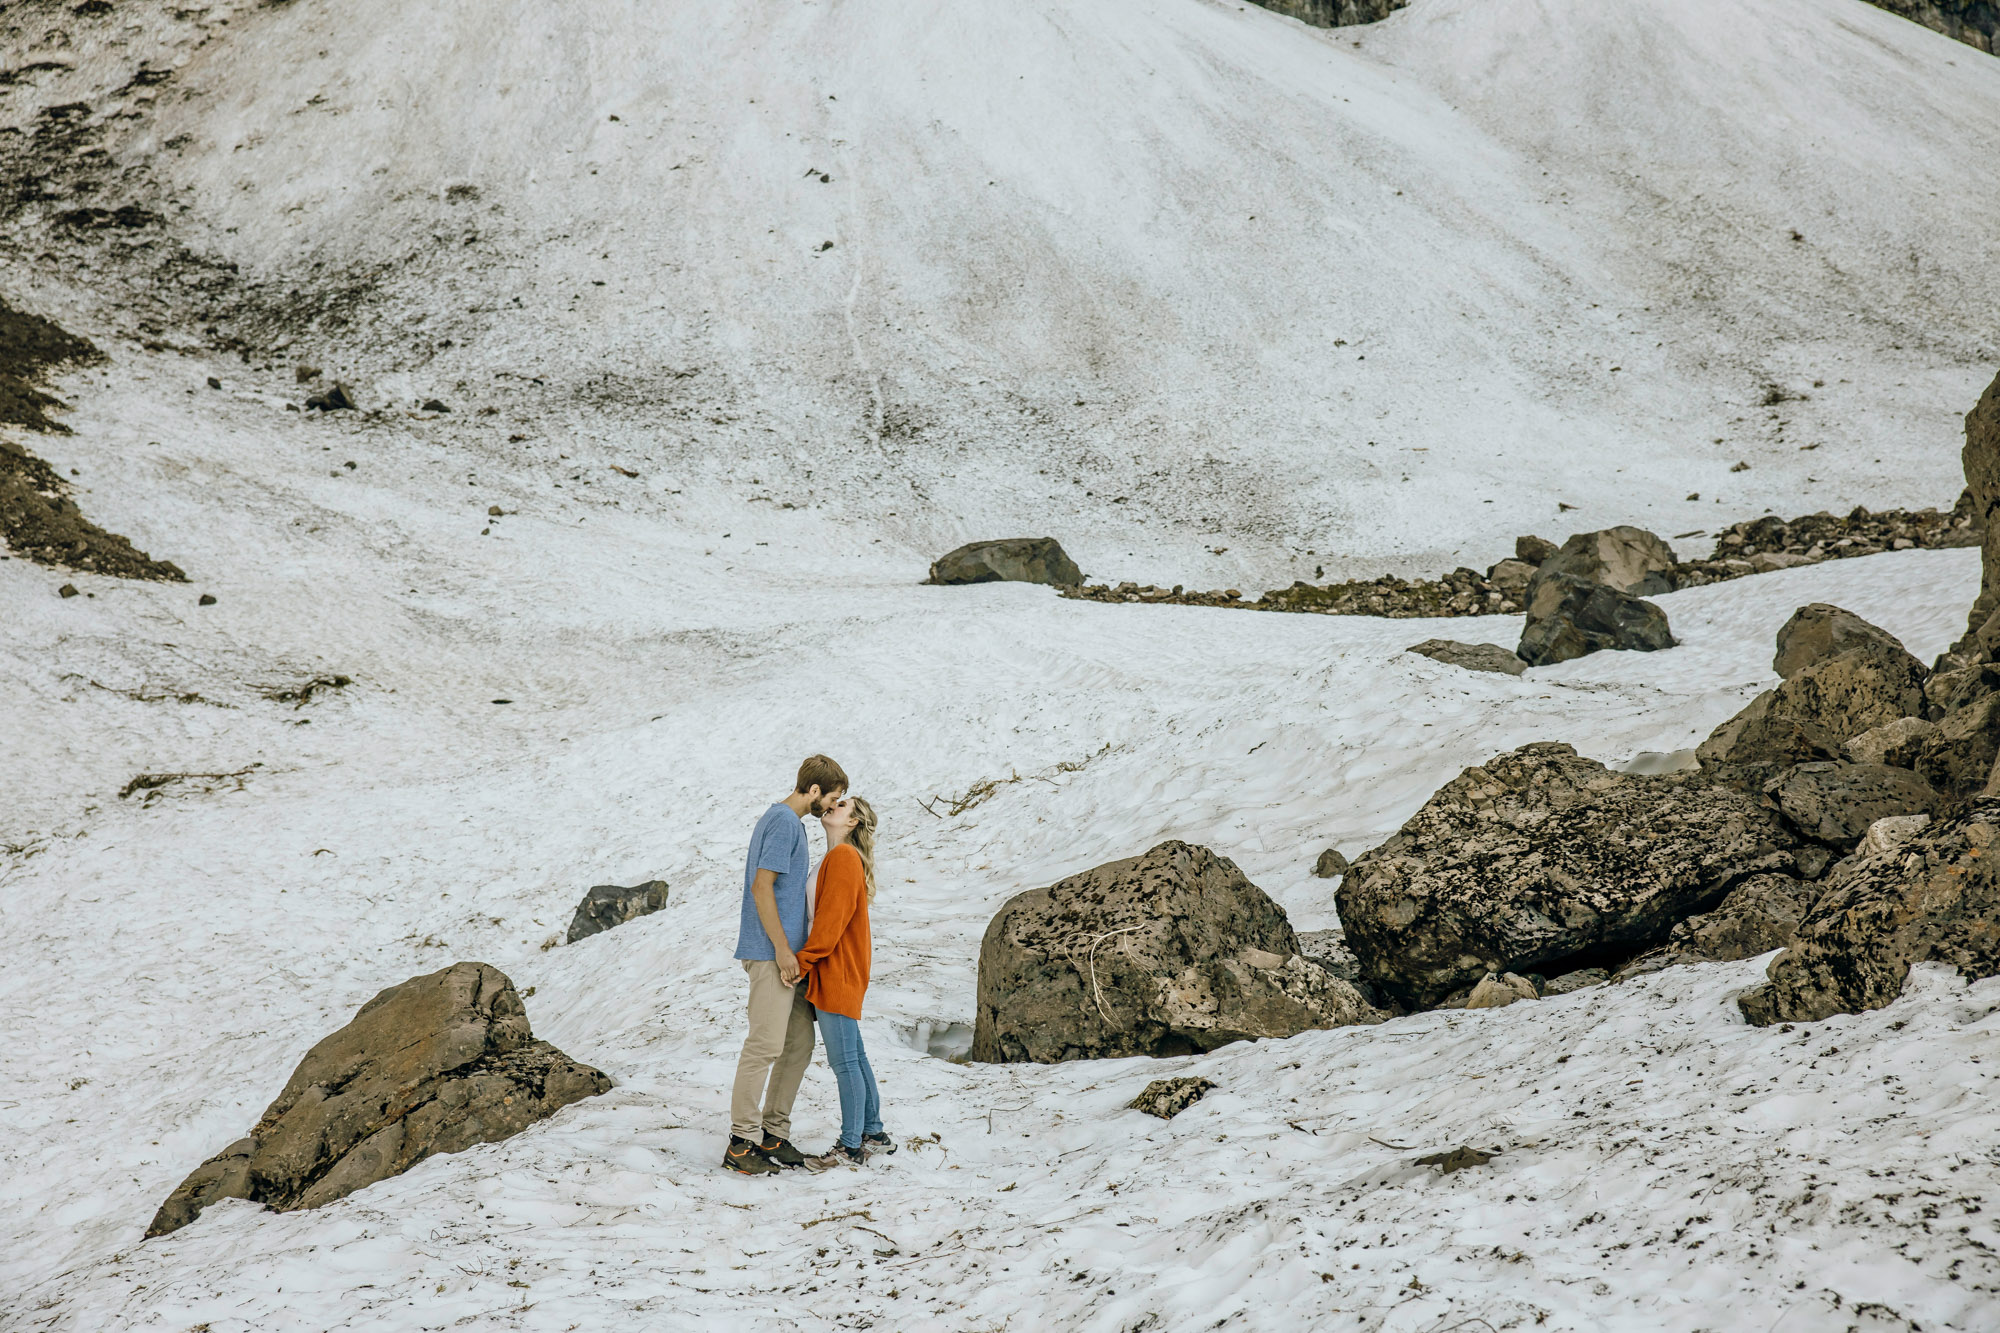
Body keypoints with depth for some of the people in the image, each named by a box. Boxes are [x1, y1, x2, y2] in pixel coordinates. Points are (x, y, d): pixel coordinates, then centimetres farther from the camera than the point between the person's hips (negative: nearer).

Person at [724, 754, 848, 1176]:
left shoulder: (790, 821, 18)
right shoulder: (783, 822, -13)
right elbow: (761, 887, -19)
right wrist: (782, 948, -18)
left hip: (786, 954, 10)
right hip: (771, 953, -10)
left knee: (800, 1042, 11)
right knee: (766, 1044, -10)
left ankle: (773, 1133, 17)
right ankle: (742, 1142, -7)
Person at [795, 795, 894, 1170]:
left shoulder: (843, 858, -14)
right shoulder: (840, 858, 17)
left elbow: (831, 920, -19)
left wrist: (802, 961, -16)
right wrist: (809, 961, 16)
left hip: (838, 973, -10)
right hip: (838, 974, 10)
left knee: (845, 1061, -6)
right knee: (854, 1057, 15)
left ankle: (851, 1147, -2)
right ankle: (873, 1134, 22)